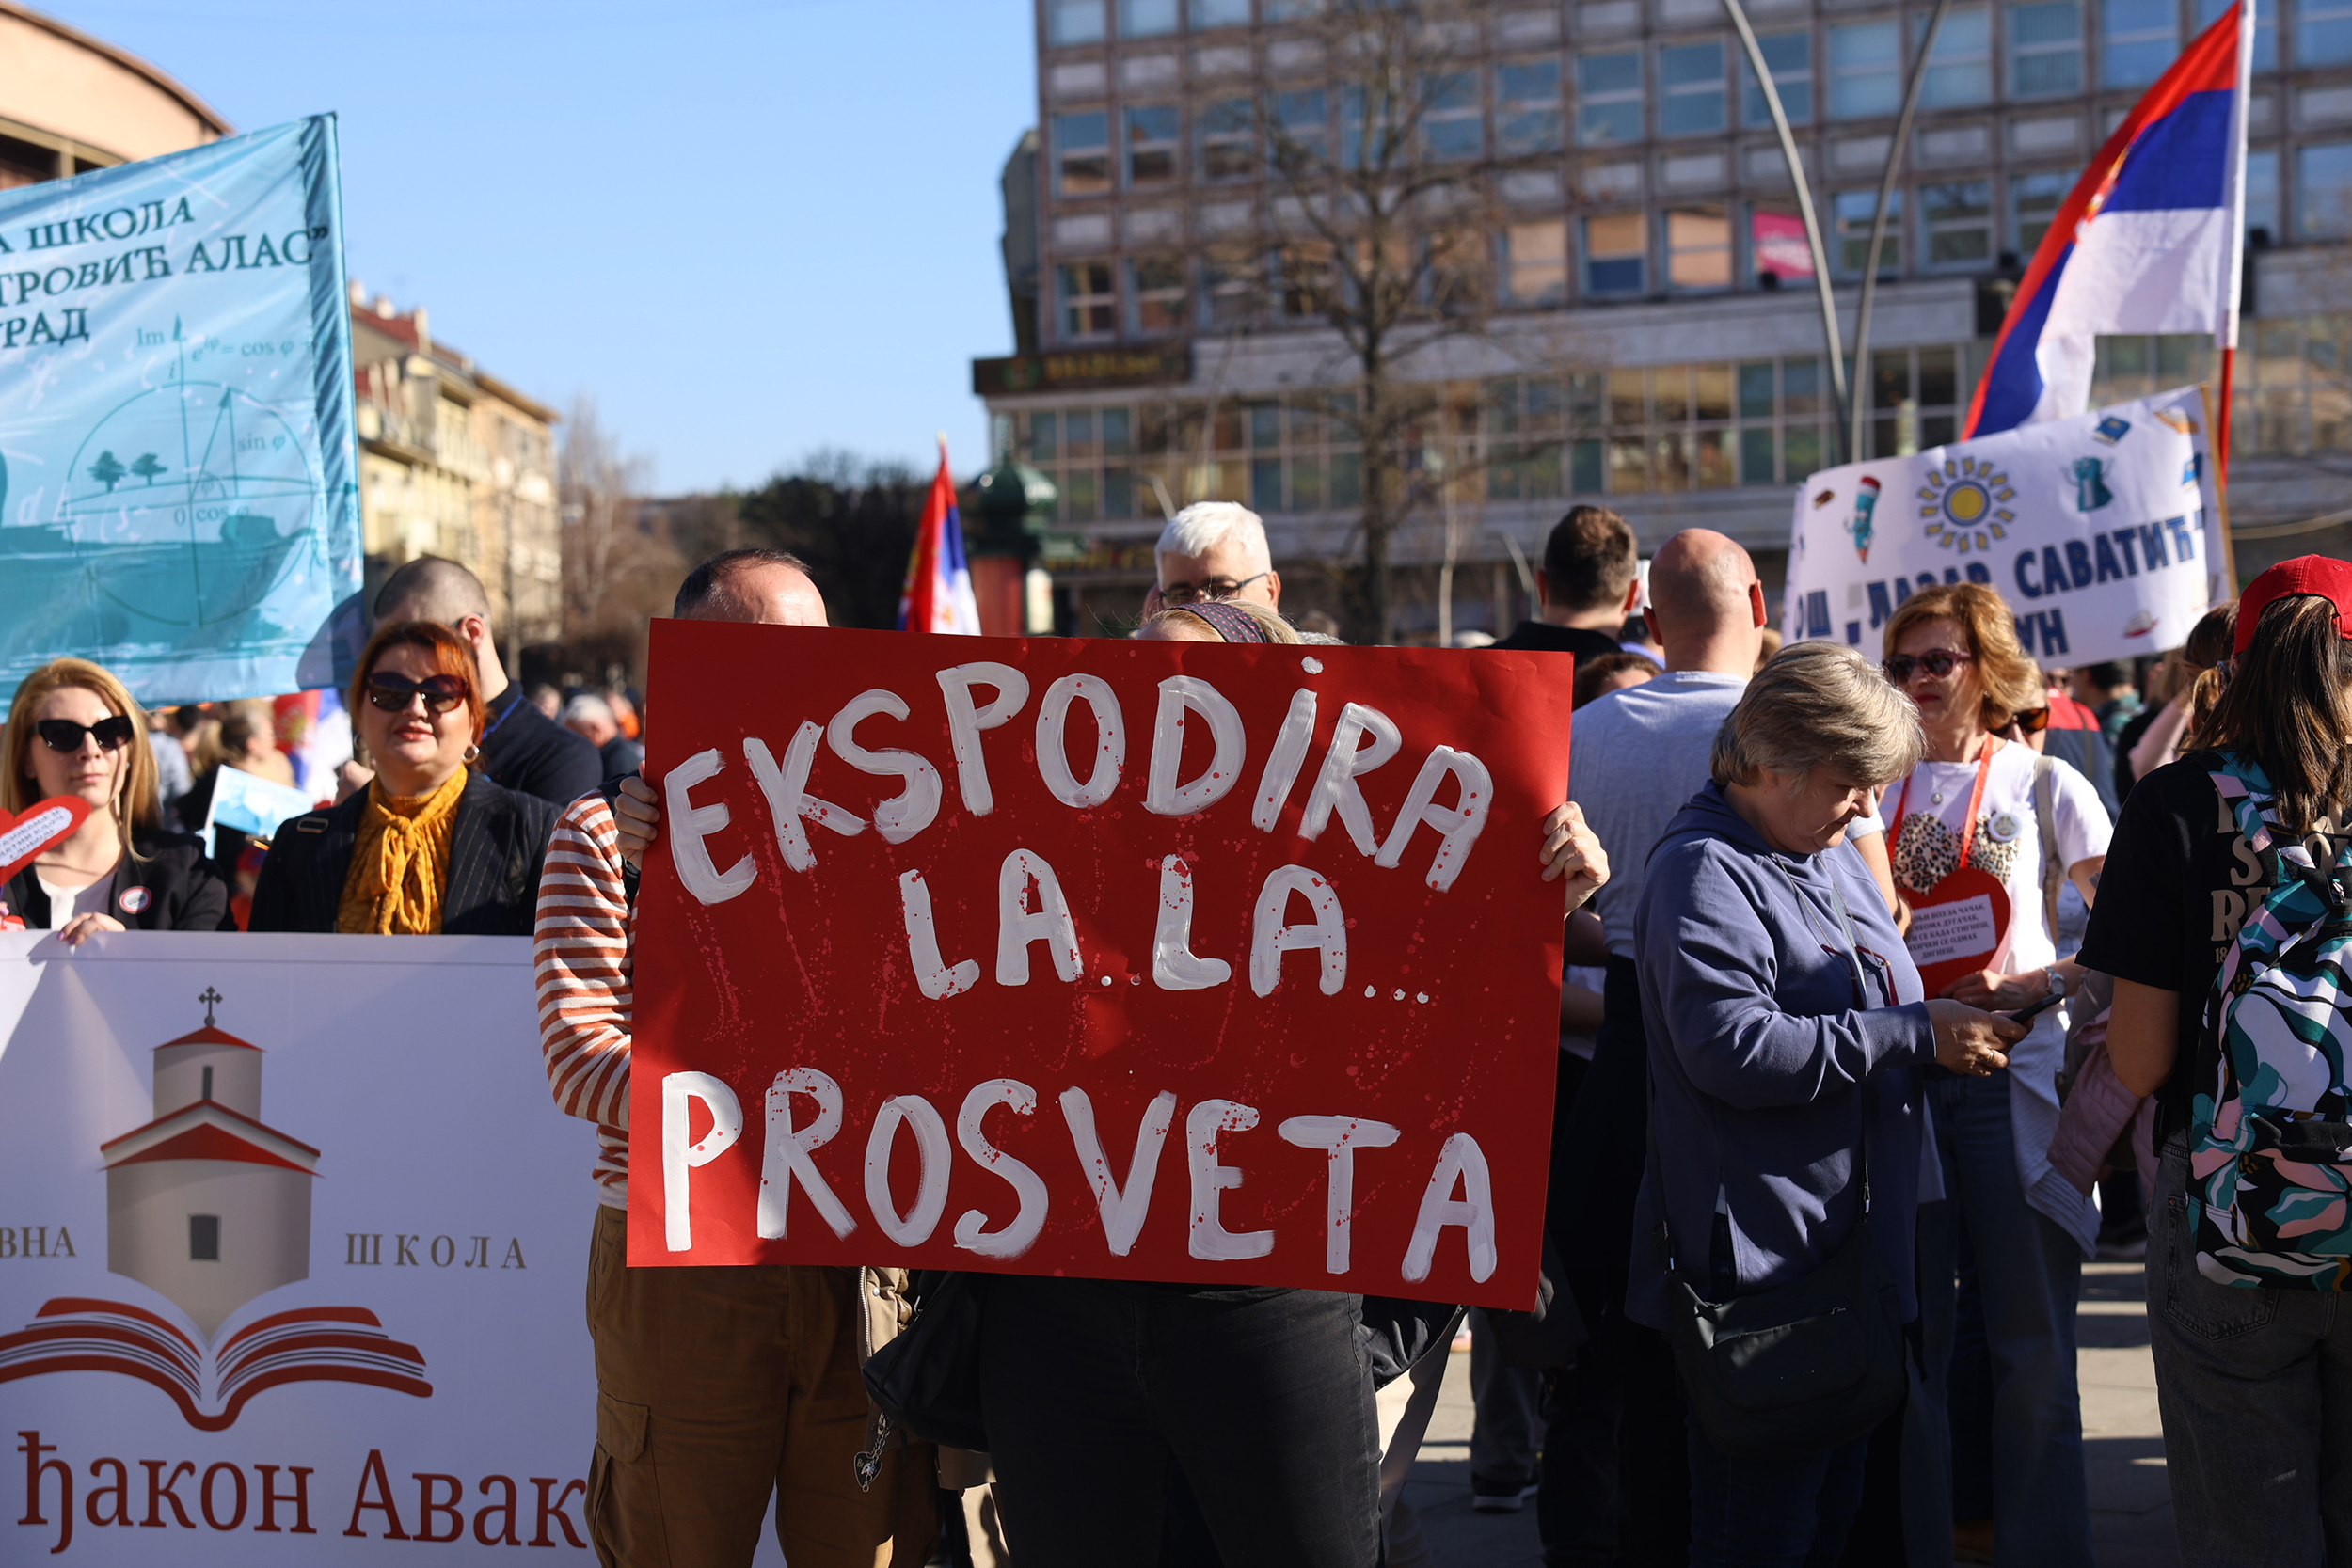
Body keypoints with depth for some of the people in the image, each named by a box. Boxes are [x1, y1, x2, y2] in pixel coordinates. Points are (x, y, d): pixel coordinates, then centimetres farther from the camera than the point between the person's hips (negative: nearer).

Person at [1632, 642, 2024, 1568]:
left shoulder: (1838, 859, 18)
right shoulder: (1704, 871, -13)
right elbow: (1732, 1048, -25)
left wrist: (1954, 1016, 10)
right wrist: (1917, 1036, -20)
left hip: (1855, 1245, 10)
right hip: (1760, 1261, -10)